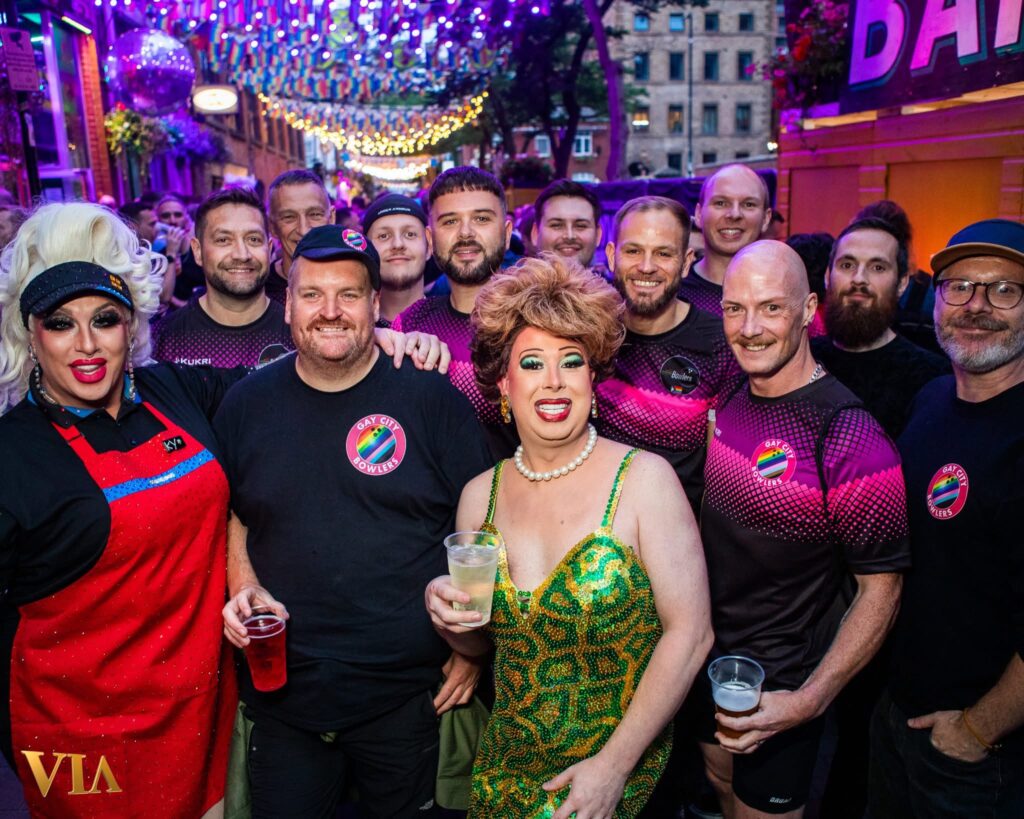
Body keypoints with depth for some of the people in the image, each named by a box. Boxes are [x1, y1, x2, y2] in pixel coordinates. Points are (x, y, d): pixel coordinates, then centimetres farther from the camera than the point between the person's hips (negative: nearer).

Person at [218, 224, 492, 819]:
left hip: (409, 699, -2)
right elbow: (232, 517, 14)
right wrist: (245, 587, -4)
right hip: (283, 694, 3)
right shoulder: (247, 403, 1)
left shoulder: (434, 400, -8)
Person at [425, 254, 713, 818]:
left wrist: (613, 764, -15)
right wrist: (446, 616, -13)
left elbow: (689, 632, -15)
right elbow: (480, 641, 9)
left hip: (618, 769, -3)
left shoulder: (644, 479, -15)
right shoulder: (480, 496, -3)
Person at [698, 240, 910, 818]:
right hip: (710, 659, 6)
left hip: (782, 689, -6)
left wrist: (807, 703, -24)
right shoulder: (730, 402, -4)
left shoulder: (850, 439, -26)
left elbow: (881, 591, -20)